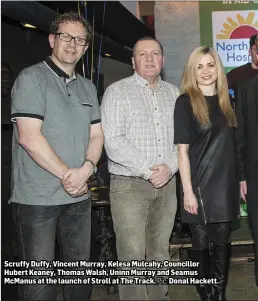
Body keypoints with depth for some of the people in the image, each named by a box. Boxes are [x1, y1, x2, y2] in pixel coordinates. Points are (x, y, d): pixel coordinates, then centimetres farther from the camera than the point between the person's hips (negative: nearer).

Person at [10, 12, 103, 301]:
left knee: (80, 269, 15)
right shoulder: (31, 77, -6)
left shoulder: (88, 87, 14)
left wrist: (86, 169, -9)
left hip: (79, 196, 6)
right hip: (37, 197, -6)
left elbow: (96, 135, 11)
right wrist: (67, 175, -12)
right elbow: (29, 137, -15)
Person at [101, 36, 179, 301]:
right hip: (129, 185, -4)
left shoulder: (173, 93, 12)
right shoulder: (117, 91, -2)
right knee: (132, 257, -1)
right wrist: (148, 170, -15)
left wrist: (170, 167, -11)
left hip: (167, 185, 4)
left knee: (160, 253, 13)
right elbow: (113, 141, -12)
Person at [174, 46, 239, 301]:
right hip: (200, 186, -4)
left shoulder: (226, 101, 9)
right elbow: (182, 150, -10)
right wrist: (188, 191, -14)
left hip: (226, 185, 5)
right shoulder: (185, 102, -6)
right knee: (202, 244, 7)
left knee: (222, 242, 13)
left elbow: (232, 145, 15)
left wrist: (241, 179, 11)